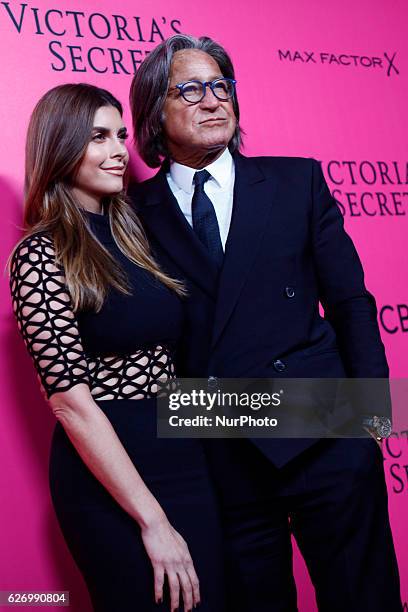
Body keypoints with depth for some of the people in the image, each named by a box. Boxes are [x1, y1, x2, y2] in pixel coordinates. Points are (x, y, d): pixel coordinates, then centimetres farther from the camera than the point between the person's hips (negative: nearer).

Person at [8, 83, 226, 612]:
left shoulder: (131, 231, 10)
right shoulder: (41, 255, -10)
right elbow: (72, 401, -15)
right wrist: (152, 520, -16)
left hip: (182, 454, 6)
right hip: (105, 472, -6)